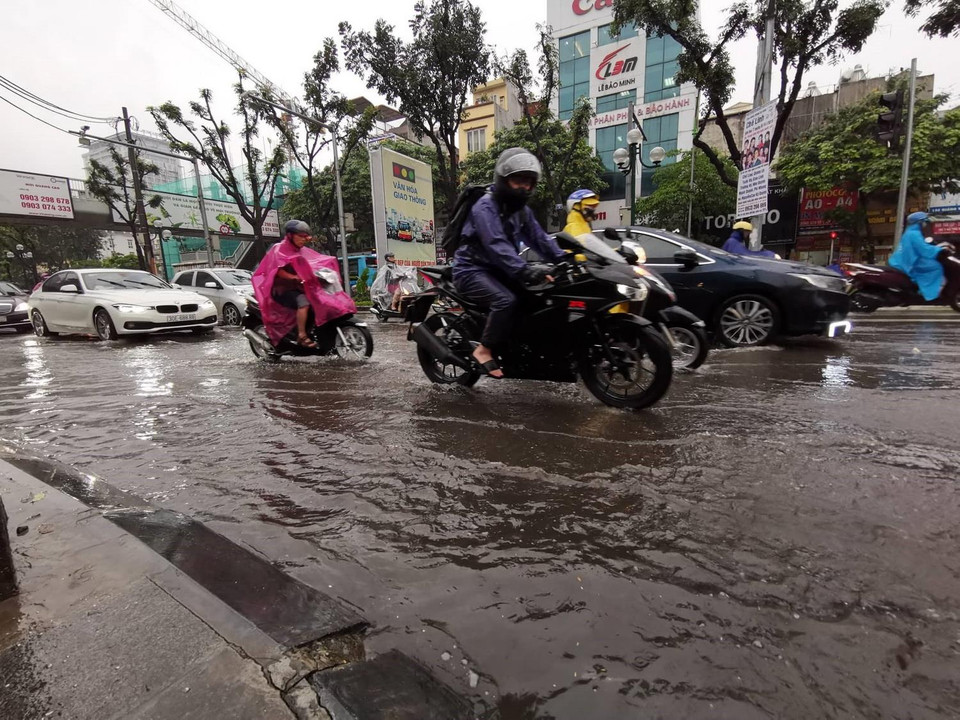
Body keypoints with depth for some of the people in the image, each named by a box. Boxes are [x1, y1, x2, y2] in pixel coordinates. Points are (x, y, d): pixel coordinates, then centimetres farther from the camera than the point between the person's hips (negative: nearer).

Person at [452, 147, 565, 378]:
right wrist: (526, 271, -43)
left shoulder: (522, 210, 12)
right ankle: (484, 350, -17)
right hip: (472, 269, -8)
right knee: (506, 300, -32)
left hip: (498, 270, 8)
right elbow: (497, 246, -31)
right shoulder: (485, 207, -16)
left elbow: (540, 239, 7)